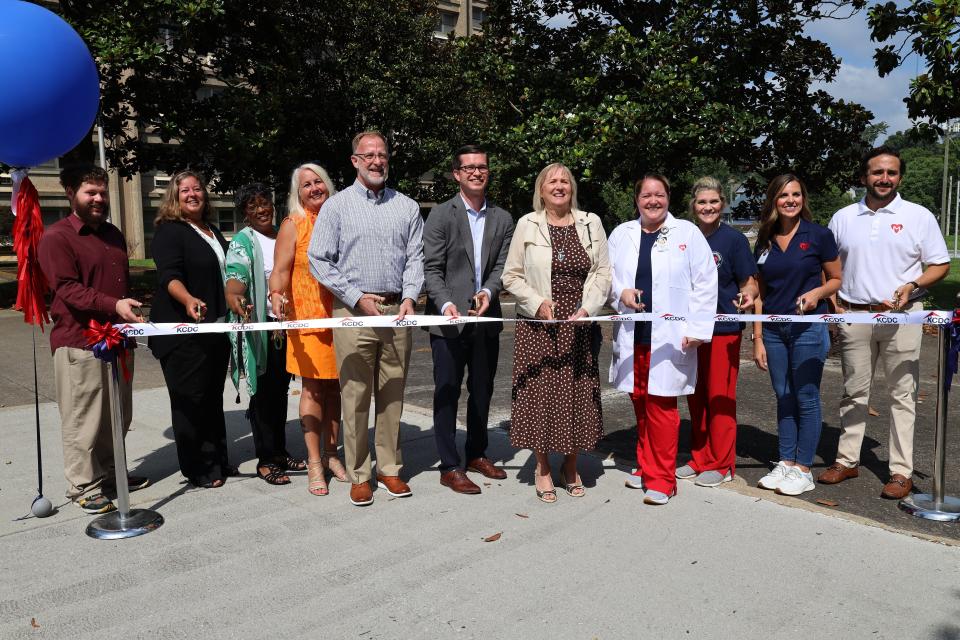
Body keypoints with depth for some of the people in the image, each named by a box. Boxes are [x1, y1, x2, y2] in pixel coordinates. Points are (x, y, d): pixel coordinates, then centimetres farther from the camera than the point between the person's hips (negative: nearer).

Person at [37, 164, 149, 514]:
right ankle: (83, 486, 9)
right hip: (79, 341, -8)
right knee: (83, 418, -2)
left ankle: (109, 472, 27)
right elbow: (67, 289, -18)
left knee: (118, 416, 14)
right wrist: (113, 305, -30)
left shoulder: (113, 234, 17)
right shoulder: (56, 237, -8)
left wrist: (131, 319, 24)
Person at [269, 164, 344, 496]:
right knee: (313, 388, -1)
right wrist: (277, 295, -25)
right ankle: (314, 463, 7)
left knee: (334, 386, 8)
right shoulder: (293, 224, 2)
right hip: (308, 317, -3)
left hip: (341, 315, 3)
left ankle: (331, 455, 20)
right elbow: (281, 270, -5)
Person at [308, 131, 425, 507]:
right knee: (355, 396, 0)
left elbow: (416, 257, 9)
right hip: (353, 310, -2)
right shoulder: (337, 205, 4)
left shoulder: (407, 207, 12)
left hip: (396, 312, 3)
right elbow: (319, 260, 0)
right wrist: (357, 297, -7)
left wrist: (409, 297, -7)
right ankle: (358, 475, 11)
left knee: (392, 394, 8)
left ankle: (390, 469, 20)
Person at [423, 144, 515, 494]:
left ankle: (477, 454, 32)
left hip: (486, 319, 4)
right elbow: (432, 268, -8)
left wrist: (488, 291, -16)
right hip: (449, 319, -4)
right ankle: (449, 468, 11)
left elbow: (502, 265, 4)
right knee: (447, 393, 2)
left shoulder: (502, 219, 9)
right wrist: (446, 304, -22)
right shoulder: (440, 215, -3)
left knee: (482, 391, 15)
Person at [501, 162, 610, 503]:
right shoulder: (527, 224, 2)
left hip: (580, 326, 2)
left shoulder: (591, 223, 7)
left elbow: (602, 272, 5)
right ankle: (542, 468, 19)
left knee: (579, 394, 7)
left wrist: (587, 308, -9)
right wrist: (538, 302, -11)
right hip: (539, 326, -2)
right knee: (541, 393, 2)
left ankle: (570, 466, 25)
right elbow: (512, 275, 3)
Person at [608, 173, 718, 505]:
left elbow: (705, 283, -1)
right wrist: (621, 292, -8)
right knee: (640, 403, 10)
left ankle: (661, 479, 7)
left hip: (669, 337, -3)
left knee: (661, 404, -4)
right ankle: (646, 466, 26)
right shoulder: (621, 234, 11)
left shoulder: (688, 232, 2)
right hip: (632, 335, 4)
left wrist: (697, 329, -7)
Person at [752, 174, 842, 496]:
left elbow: (836, 279, 3)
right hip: (774, 329, 4)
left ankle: (803, 470, 12)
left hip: (809, 327, -4)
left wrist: (818, 292, -18)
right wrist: (757, 339, 6)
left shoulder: (819, 235, -4)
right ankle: (786, 463, 21)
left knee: (806, 397, 1)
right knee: (783, 396, 11)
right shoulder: (764, 242, 7)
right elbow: (759, 294, 9)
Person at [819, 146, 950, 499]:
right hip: (853, 315, 3)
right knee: (853, 392, 10)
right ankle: (847, 460, 20)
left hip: (902, 317, -2)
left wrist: (913, 285, -15)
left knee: (903, 395, 1)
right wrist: (832, 301, 0)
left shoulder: (919, 216, 2)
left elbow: (940, 265, 4)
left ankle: (901, 471, 9)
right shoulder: (843, 218, 9)